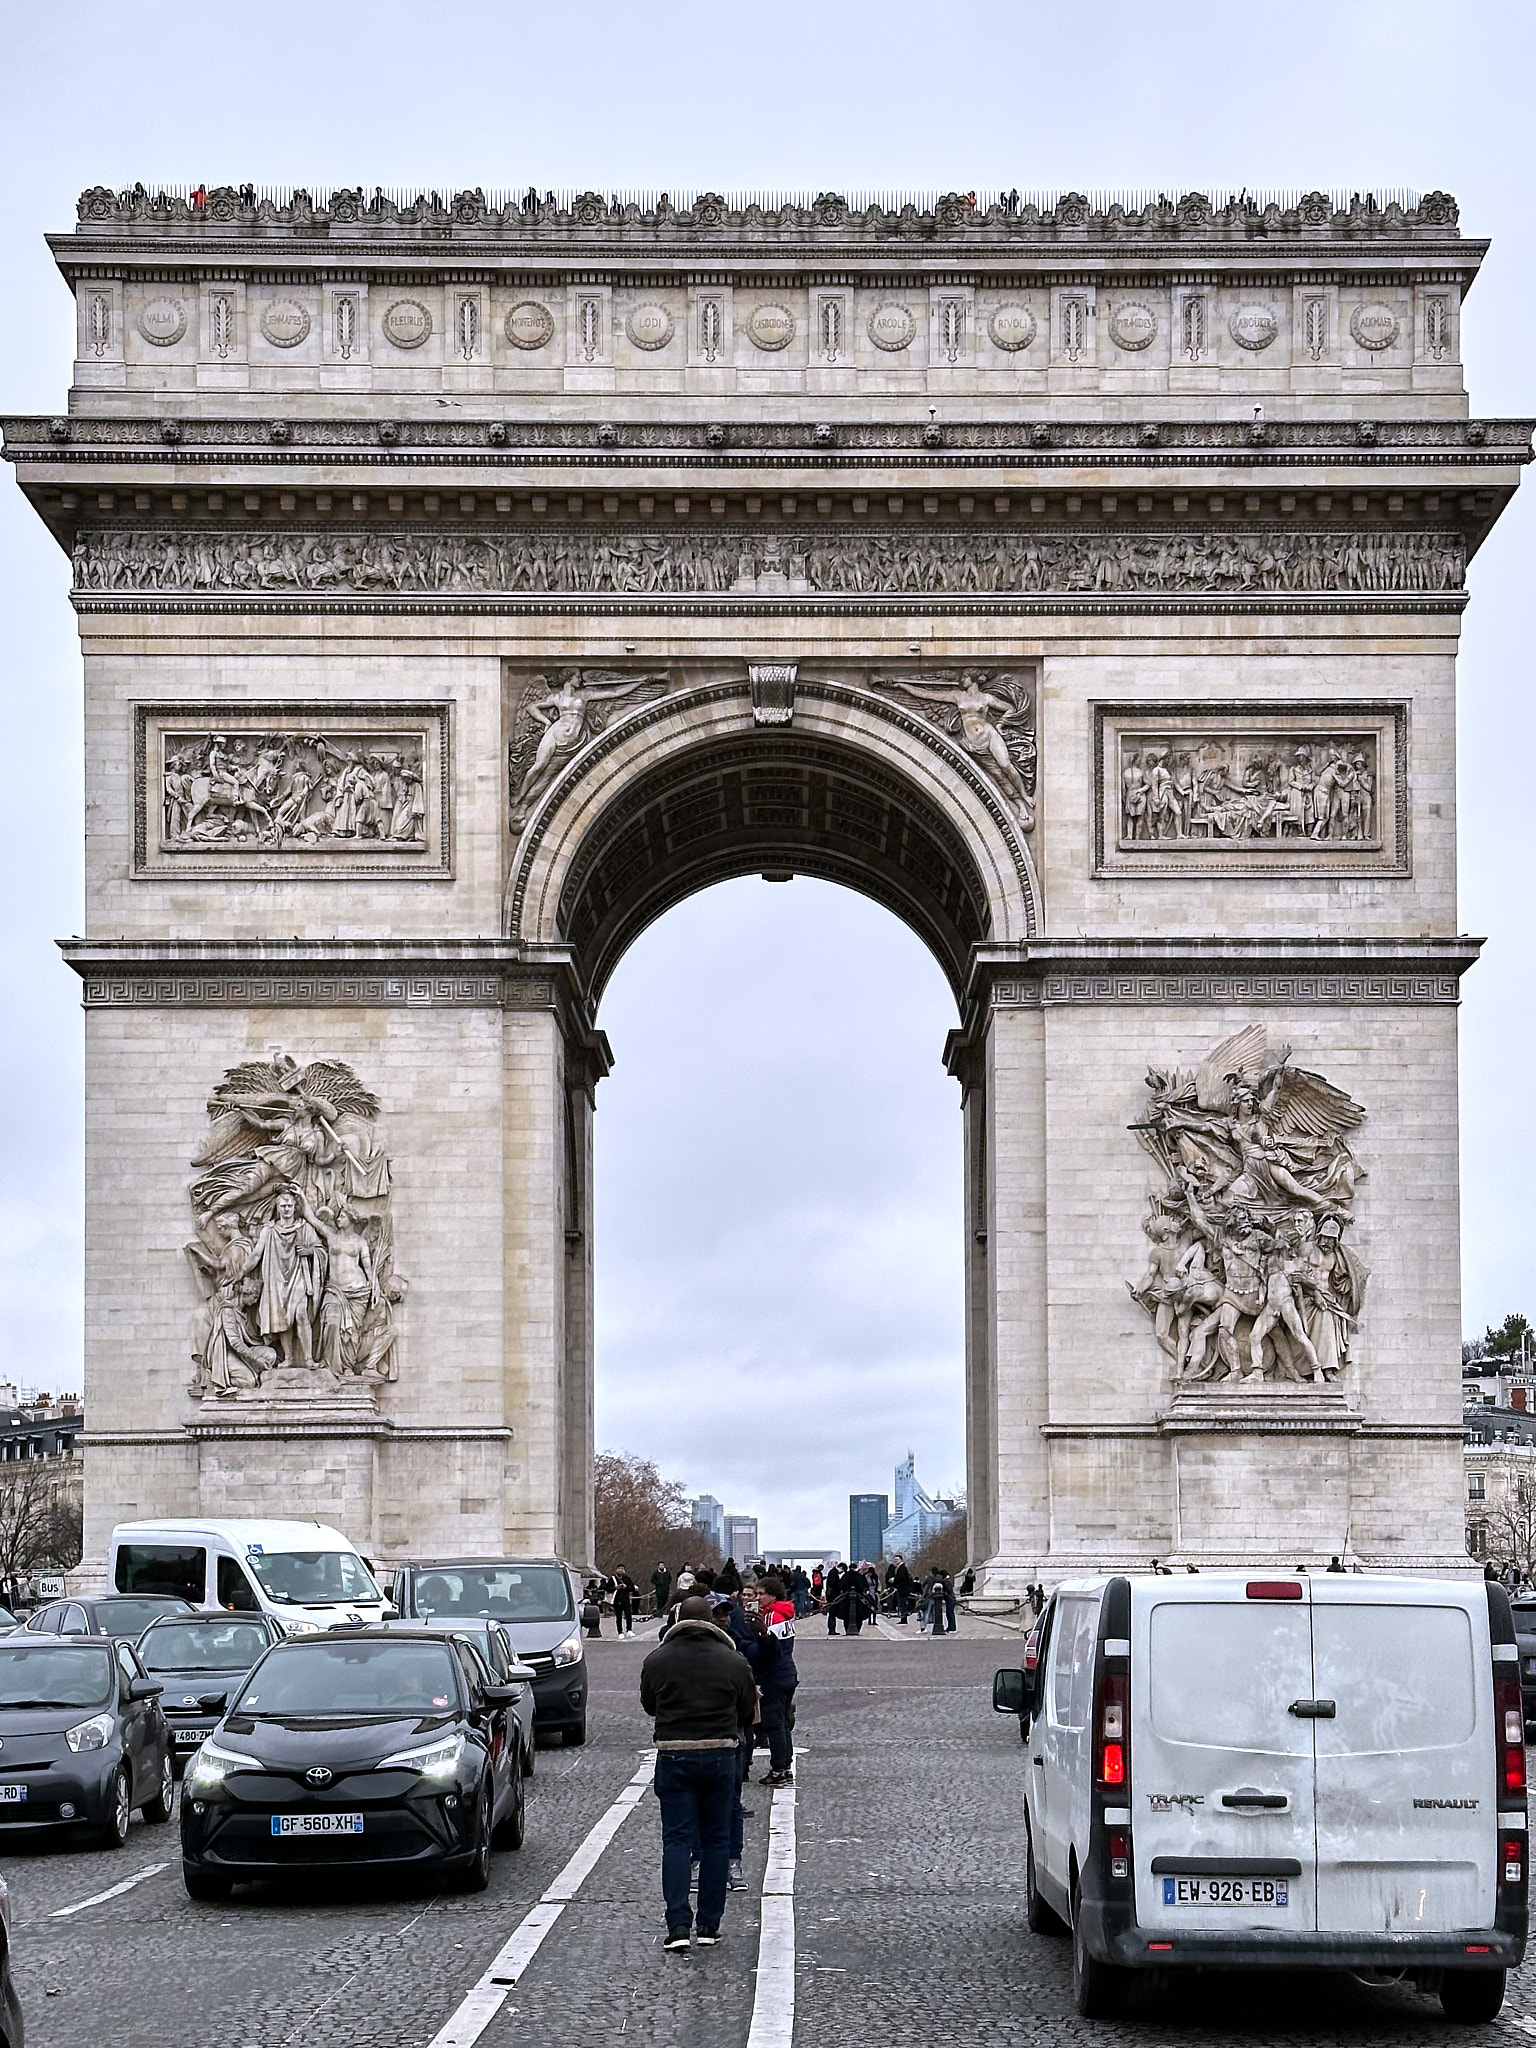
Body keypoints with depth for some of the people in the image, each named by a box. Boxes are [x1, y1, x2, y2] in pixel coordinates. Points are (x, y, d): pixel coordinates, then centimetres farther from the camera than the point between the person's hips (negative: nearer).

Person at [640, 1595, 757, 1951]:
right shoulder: (734, 1661, 0)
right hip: (720, 1754, 1)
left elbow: (649, 1706, 12)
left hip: (673, 1756, -1)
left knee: (677, 1839, 1)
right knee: (716, 1841, 10)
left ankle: (678, 1924, -9)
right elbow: (748, 1714, 7)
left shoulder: (657, 1660, -1)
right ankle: (709, 1926, 11)